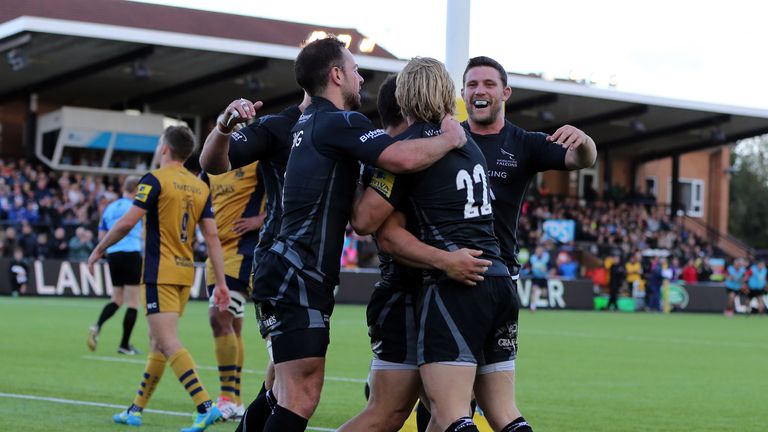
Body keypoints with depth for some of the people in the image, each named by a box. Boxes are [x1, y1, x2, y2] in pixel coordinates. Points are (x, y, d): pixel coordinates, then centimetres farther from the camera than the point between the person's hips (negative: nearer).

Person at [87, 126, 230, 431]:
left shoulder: (155, 180, -9)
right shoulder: (201, 187, 9)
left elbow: (127, 222, -14)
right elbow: (212, 236, 6)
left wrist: (99, 249, 1)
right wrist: (221, 282, 6)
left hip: (160, 273, -7)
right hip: (185, 273, 7)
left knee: (169, 343, -12)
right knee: (158, 343, 15)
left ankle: (205, 406, -25)